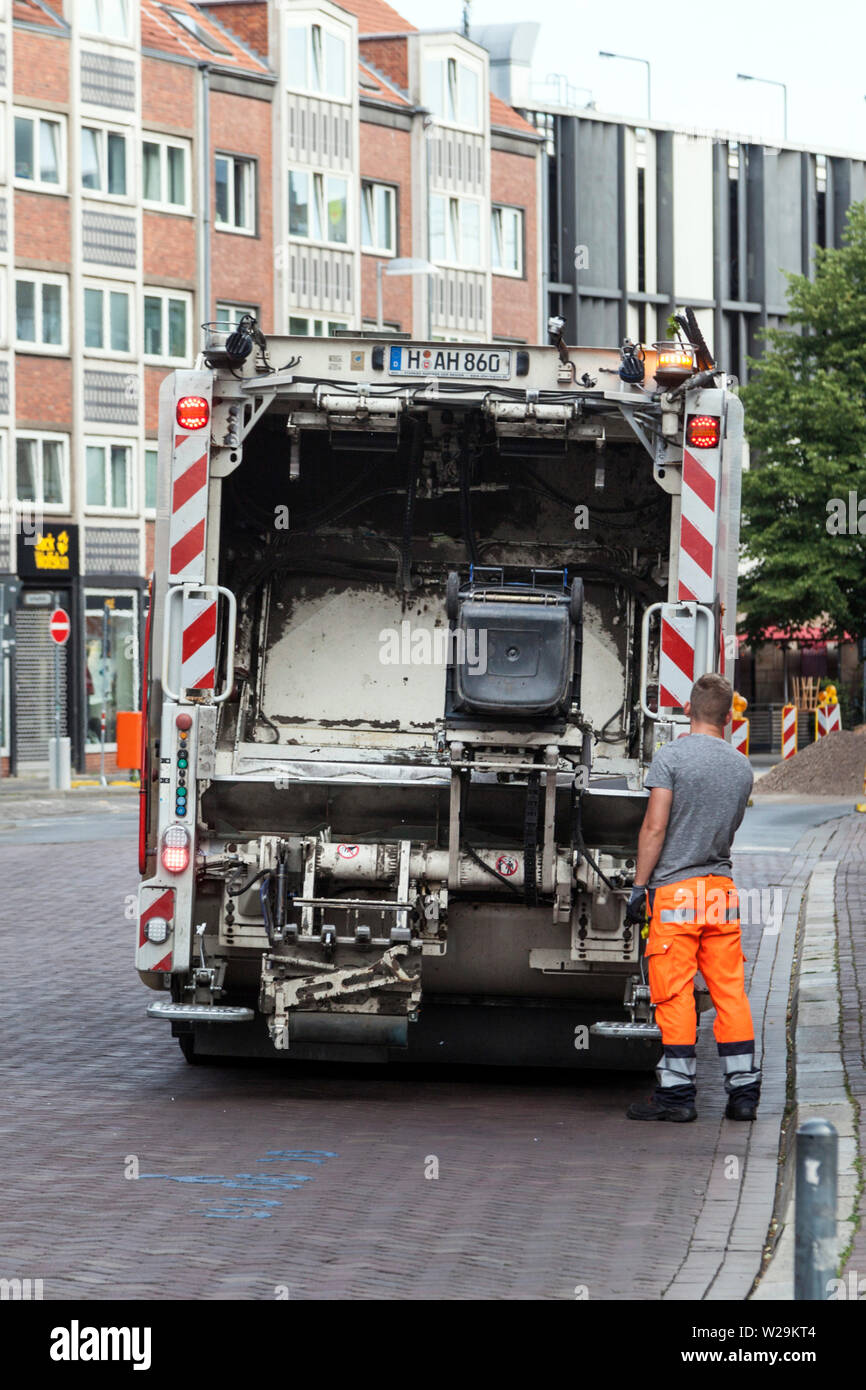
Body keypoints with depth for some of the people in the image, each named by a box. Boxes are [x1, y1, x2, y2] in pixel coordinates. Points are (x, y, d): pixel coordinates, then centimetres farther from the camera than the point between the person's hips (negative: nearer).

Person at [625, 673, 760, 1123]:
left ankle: (677, 1092, -3)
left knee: (674, 995, -3)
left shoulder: (672, 756, -7)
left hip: (676, 889, -5)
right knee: (730, 992, 7)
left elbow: (655, 827, -11)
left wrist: (639, 886, -6)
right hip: (723, 890, 5)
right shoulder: (741, 766, 11)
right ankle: (743, 1090, 6)